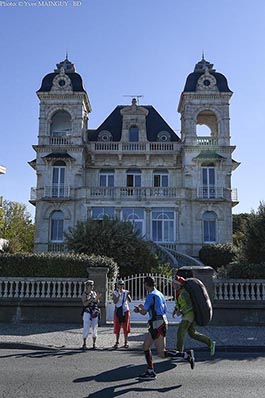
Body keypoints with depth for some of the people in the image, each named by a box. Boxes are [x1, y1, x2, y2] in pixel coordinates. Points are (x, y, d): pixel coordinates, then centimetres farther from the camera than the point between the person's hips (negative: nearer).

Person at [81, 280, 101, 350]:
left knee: (95, 328, 5)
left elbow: (97, 303, 11)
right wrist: (91, 299, -21)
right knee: (86, 328, -5)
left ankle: (94, 344, 12)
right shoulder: (84, 294, -2)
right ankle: (84, 344, 3)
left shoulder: (94, 293, 12)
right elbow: (85, 304, -12)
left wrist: (97, 298, -8)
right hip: (87, 313, -4)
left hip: (95, 313, 5)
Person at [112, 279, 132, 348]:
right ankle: (117, 342, 14)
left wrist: (128, 295, -24)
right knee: (117, 327, 3)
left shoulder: (126, 292, 3)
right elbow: (115, 302, -12)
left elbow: (130, 301, -7)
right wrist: (119, 295, -23)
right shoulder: (115, 293, 0)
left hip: (125, 311, 0)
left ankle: (126, 342, 9)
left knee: (126, 328, 2)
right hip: (118, 311, 0)